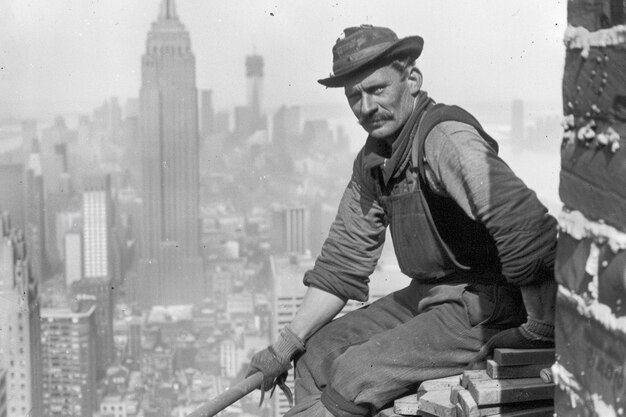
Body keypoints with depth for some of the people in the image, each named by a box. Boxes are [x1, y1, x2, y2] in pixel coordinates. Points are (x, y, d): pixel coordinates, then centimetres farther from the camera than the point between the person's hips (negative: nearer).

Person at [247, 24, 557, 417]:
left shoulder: (447, 137, -22)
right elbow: (344, 259, 10)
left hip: (486, 304, -9)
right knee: (317, 353, 4)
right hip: (427, 296, 9)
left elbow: (526, 227, -31)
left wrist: (542, 327, -23)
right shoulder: (372, 159, 7)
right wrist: (285, 345, 6)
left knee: (358, 371, -19)